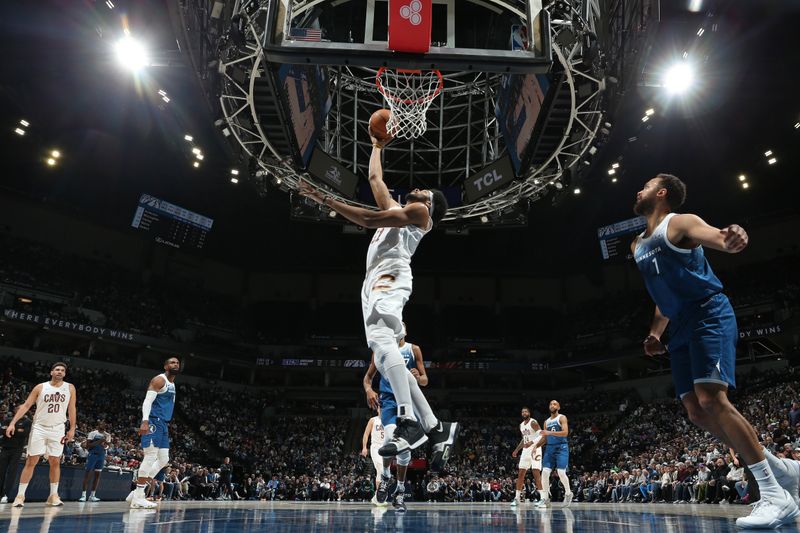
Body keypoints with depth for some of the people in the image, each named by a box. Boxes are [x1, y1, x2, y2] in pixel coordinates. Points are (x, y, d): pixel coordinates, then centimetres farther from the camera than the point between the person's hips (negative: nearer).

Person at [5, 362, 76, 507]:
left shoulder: (70, 388, 3)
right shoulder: (40, 387, 0)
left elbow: (71, 409, 4)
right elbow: (26, 405, -2)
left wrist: (72, 429, -2)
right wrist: (12, 423, -11)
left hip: (57, 430, 1)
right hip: (39, 428, -1)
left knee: (55, 462, 2)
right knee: (31, 461, -1)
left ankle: (53, 495, 10)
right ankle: (20, 494, 5)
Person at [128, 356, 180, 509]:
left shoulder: (172, 385, 21)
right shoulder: (159, 380, -8)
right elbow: (147, 401, -18)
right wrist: (145, 421, -30)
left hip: (163, 424, 10)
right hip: (153, 422, -10)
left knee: (163, 460, 8)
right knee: (151, 457, -12)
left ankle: (137, 492, 12)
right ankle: (138, 498, -8)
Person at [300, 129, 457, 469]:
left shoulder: (419, 212, 9)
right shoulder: (396, 209, 34)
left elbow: (369, 220, -3)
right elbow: (374, 178, 45)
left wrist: (327, 200, -3)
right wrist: (377, 145, 57)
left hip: (390, 277, -9)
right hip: (374, 281, 9)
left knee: (380, 339, -33)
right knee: (386, 360, -1)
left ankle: (409, 423, -45)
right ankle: (436, 429, -3)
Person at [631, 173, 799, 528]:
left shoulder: (680, 223, -5)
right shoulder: (638, 245, 20)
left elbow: (714, 236, -28)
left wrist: (731, 239, -52)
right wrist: (655, 332, 17)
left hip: (709, 316, -8)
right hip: (681, 327, 9)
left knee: (712, 400, -21)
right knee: (696, 411, 2)